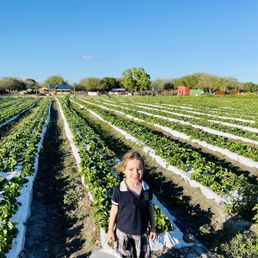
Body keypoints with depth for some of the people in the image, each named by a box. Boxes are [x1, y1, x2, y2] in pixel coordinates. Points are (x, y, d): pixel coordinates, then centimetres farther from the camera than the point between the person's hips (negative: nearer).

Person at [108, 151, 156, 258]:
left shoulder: (147, 189, -13)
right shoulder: (118, 190, -20)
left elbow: (150, 208, 0)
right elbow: (114, 210, -8)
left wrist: (153, 227, 7)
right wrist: (110, 230, 0)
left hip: (141, 232, 2)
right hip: (123, 232, -2)